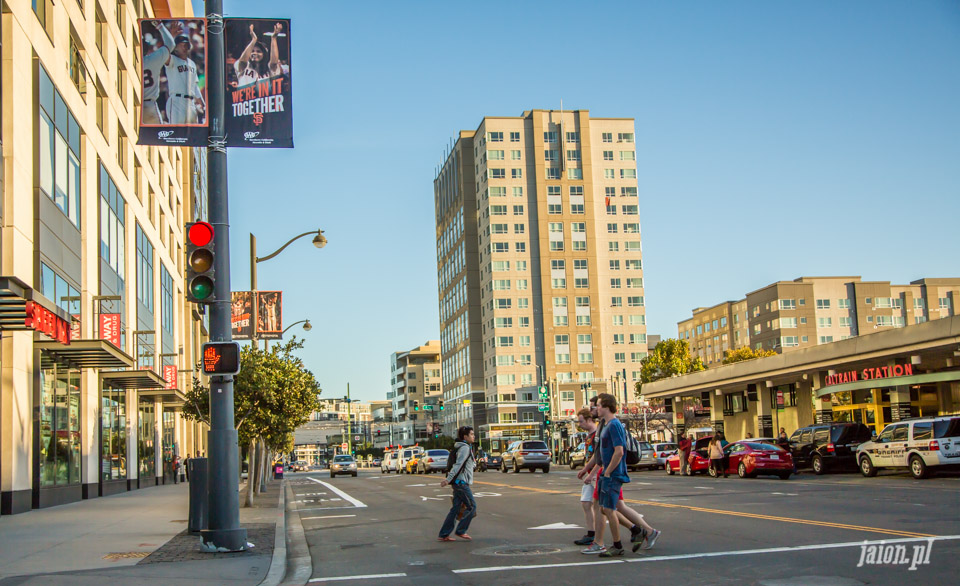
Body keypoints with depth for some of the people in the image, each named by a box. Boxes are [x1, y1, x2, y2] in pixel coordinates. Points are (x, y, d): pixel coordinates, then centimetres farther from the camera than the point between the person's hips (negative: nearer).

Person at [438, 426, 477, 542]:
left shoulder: (466, 448, 19)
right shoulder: (465, 448, -13)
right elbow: (458, 465, -19)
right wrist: (448, 479, -24)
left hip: (459, 482, 9)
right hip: (461, 482, -9)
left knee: (455, 508, 8)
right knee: (472, 506, -3)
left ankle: (443, 535, 7)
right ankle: (461, 531, 1)